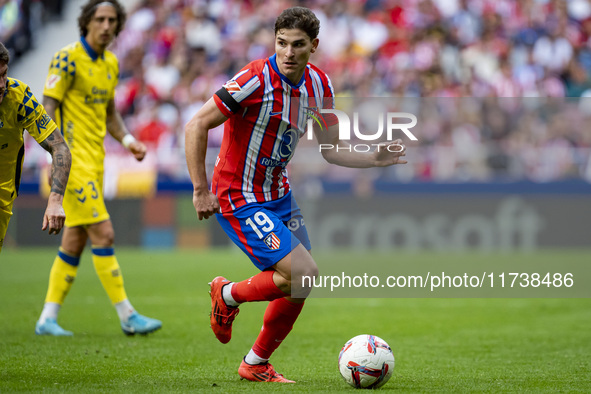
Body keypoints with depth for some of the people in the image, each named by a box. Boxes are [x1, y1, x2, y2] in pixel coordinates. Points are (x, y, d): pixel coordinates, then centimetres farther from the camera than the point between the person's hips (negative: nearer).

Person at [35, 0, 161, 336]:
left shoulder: (111, 63, 13)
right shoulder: (68, 59, -12)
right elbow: (47, 110, -14)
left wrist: (128, 140, 6)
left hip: (95, 161, 8)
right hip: (73, 159, -8)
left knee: (75, 242, 8)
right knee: (103, 235, -11)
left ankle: (48, 318, 14)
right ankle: (128, 316, -8)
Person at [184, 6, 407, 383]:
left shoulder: (319, 84, -1)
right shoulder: (256, 79, -23)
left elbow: (332, 150, 8)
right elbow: (196, 126, -20)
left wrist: (375, 159, -10)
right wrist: (201, 191, -20)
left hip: (278, 194, 8)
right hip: (240, 198, -8)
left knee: (299, 286, 7)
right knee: (304, 273, -17)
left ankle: (256, 364, 26)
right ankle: (228, 295, 8)